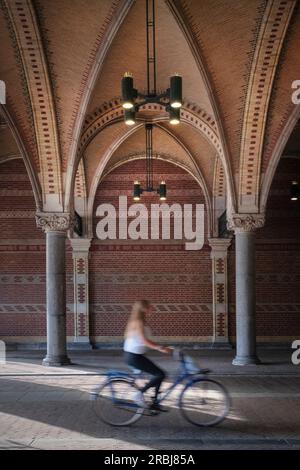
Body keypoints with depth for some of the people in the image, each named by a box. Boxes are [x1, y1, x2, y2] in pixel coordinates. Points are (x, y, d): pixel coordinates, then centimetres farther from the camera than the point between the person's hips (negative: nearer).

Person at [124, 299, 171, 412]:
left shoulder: (138, 321, 13)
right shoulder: (138, 322, -17)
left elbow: (145, 341, 17)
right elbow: (144, 341, -25)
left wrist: (160, 347, 13)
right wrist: (160, 348, -28)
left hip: (134, 355, 10)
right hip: (134, 356, -10)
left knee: (159, 374, 12)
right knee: (161, 374, -10)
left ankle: (155, 403, 18)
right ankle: (139, 393, -2)